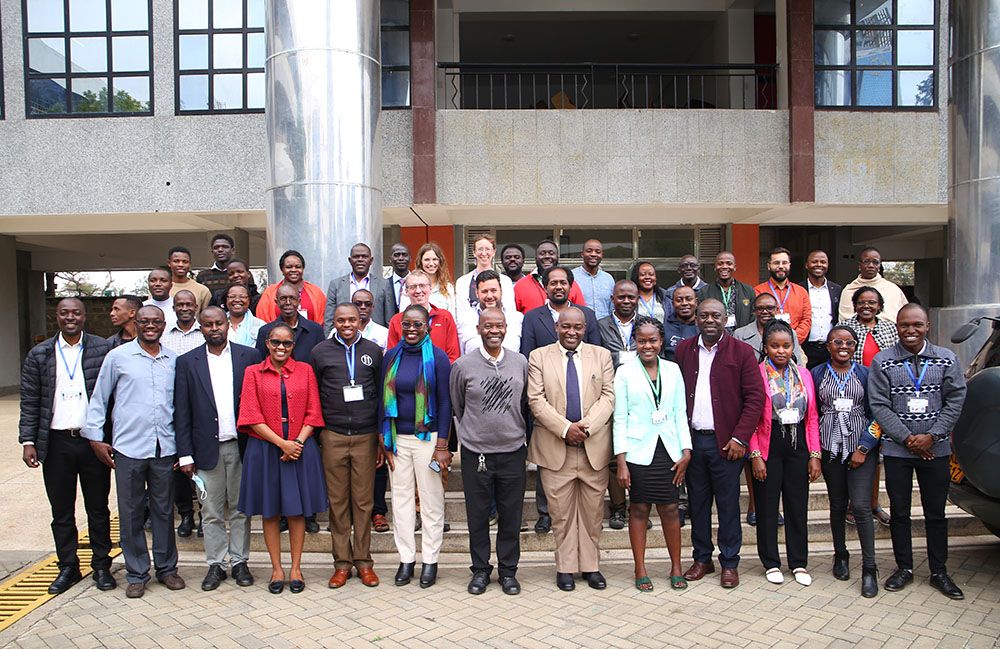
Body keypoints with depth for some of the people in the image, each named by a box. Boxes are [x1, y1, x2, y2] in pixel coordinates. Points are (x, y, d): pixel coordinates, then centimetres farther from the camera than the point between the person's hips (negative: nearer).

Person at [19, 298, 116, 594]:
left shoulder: (103, 349, 0)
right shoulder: (39, 354, 5)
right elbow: (29, 402, 5)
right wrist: (28, 441, -3)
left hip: (93, 440, -2)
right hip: (56, 442, 2)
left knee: (98, 508, 9)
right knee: (61, 511, 11)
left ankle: (101, 566, 22)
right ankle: (67, 567, 26)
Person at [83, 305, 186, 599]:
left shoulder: (173, 360, 7)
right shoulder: (117, 357, 1)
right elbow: (98, 399, 7)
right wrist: (95, 437, 3)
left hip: (165, 448, 2)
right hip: (128, 447, -1)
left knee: (164, 510, 10)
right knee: (130, 512, 7)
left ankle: (167, 568, 24)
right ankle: (136, 574, 20)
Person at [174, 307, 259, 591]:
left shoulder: (249, 356, 2)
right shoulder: (187, 362, 4)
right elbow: (181, 412, 3)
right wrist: (185, 454, -2)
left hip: (241, 446, 0)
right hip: (207, 448, 0)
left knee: (240, 509, 9)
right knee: (211, 511, 8)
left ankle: (239, 561, 22)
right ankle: (216, 564, 22)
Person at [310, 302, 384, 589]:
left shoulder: (373, 351, 7)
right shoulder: (320, 352, 5)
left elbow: (382, 394, 10)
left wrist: (382, 438, 7)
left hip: (366, 436, 0)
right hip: (332, 436, 0)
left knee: (363, 499, 4)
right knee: (337, 501, 5)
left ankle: (363, 560, 16)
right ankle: (342, 562, 16)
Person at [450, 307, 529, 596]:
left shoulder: (520, 363, 3)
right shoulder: (462, 365, -3)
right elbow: (457, 407, 9)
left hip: (512, 451, 1)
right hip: (475, 453, -1)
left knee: (511, 516, 9)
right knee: (478, 515, 8)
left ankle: (508, 570, 25)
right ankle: (480, 569, 26)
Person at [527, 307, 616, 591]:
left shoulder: (602, 355, 8)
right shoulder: (539, 356, 4)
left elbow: (608, 396, 0)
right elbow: (536, 399, -4)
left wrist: (586, 426, -13)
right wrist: (565, 428, -15)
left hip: (594, 446, 1)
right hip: (555, 448, -1)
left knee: (593, 511, 9)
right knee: (561, 512, 6)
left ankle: (591, 566, 23)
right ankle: (565, 567, 20)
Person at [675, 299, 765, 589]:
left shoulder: (742, 351, -2)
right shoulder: (683, 350, 8)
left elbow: (755, 397, -4)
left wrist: (740, 438, -11)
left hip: (725, 442, -3)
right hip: (692, 440, 3)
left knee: (728, 504, 5)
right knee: (697, 502, 12)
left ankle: (730, 563, 21)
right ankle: (702, 559, 26)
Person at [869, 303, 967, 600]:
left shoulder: (947, 359, 2)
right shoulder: (882, 361, -2)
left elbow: (955, 401, 0)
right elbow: (879, 406, -5)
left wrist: (931, 436, -10)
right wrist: (907, 438, -12)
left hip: (935, 449, 1)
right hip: (896, 450, -1)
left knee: (936, 512, 10)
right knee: (899, 511, 8)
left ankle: (939, 572, 24)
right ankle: (904, 568, 22)